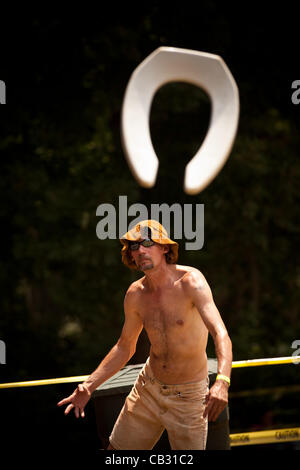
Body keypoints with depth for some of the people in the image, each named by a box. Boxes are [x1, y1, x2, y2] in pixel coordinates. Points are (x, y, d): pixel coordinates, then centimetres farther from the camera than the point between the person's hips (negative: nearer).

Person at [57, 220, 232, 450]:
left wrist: (222, 381, -49)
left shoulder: (190, 280, -20)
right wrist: (89, 386, 5)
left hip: (188, 395, -5)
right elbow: (125, 347, 13)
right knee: (117, 449, 8)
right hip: (148, 387, 5)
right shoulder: (136, 294, -3)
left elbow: (220, 333, -32)